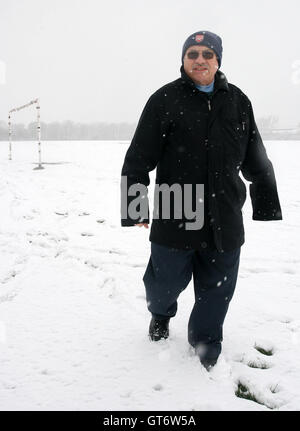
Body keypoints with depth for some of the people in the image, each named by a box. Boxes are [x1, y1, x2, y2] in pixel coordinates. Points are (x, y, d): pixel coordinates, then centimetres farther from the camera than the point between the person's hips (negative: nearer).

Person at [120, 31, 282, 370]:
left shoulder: (238, 102, 9)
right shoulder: (164, 100, -2)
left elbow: (256, 161, 15)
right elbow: (137, 159, -3)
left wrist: (266, 204, 15)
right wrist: (135, 208, -5)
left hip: (225, 220, 3)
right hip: (174, 218, -2)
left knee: (217, 288, 11)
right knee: (166, 280, 11)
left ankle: (205, 344, 34)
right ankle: (160, 313, 46)